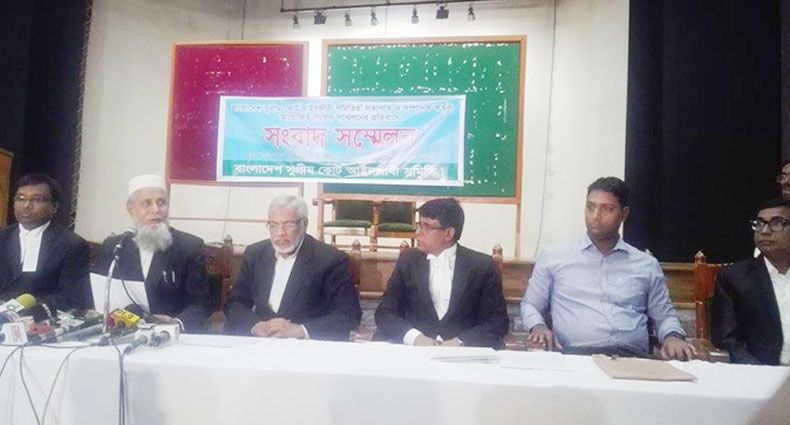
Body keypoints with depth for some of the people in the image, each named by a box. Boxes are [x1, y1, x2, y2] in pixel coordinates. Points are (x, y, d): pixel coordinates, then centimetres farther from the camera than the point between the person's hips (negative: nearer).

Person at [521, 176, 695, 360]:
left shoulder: (647, 265, 17)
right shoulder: (553, 257, 11)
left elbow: (664, 315, 24)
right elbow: (530, 306, 17)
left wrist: (672, 337, 2)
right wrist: (539, 327, -5)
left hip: (633, 357, 2)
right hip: (575, 355, -2)